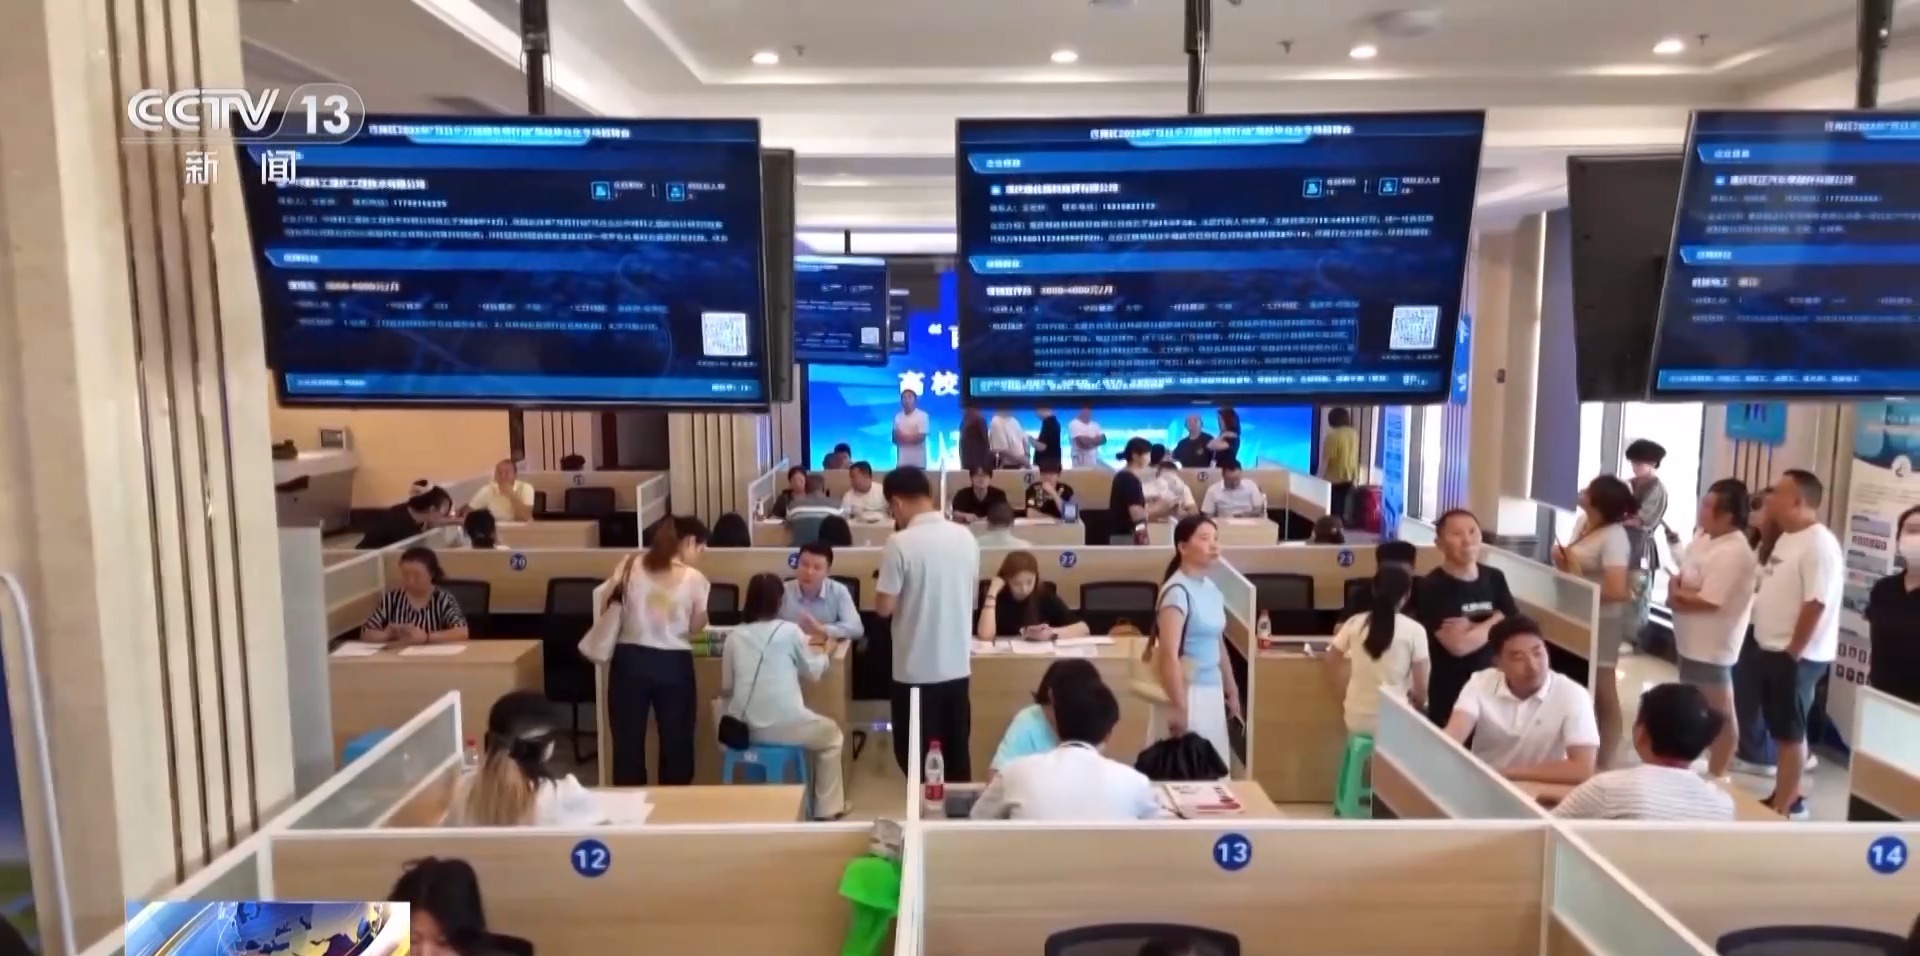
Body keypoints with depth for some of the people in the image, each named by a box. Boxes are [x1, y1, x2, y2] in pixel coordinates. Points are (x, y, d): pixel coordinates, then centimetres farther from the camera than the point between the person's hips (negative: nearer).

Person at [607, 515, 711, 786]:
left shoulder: (630, 567, 3)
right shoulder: (695, 578, -3)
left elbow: (606, 611, 6)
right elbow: (697, 626, 5)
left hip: (630, 659, 2)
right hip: (674, 664, -2)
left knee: (628, 740, 11)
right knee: (676, 742, 11)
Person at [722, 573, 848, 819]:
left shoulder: (734, 636, 6)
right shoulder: (790, 631, -3)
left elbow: (726, 688, 12)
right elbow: (814, 674, 9)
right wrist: (821, 651, 29)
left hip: (743, 730, 4)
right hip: (784, 727, -4)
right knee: (831, 734, 25)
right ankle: (827, 809, 26)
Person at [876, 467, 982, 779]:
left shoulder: (900, 543, -16)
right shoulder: (966, 537, 1)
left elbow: (884, 607, -13)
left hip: (916, 669, -5)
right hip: (958, 664, 5)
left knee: (916, 756, 8)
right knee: (957, 753, 15)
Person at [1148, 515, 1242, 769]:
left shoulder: (1212, 588, 7)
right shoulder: (1177, 591, -17)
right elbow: (1169, 654, -22)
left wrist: (1231, 689, 21)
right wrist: (1179, 707, -23)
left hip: (1212, 691, 8)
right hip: (1187, 691, -8)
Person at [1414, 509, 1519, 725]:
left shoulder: (1494, 578, 4)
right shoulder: (1432, 587, -16)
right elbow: (1459, 645, -22)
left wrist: (1472, 628, -15)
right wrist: (1494, 622, -6)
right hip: (1450, 694, -5)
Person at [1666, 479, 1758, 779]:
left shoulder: (1733, 554, -24)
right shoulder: (1704, 539, 5)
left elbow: (1707, 602, -26)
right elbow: (1684, 574, 13)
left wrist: (1677, 594, -11)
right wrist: (1678, 590, -7)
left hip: (1711, 648, -10)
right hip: (1692, 642, 10)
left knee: (1719, 718, 3)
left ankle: (1715, 776, 13)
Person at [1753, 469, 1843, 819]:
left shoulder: (1819, 544, -18)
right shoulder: (1786, 538, 12)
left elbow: (1816, 604, -22)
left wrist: (1793, 652, -18)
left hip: (1796, 656, -9)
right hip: (1772, 650, 9)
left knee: (1790, 733, -1)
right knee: (1780, 731, 16)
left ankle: (1783, 808, 7)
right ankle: (1786, 797, 27)